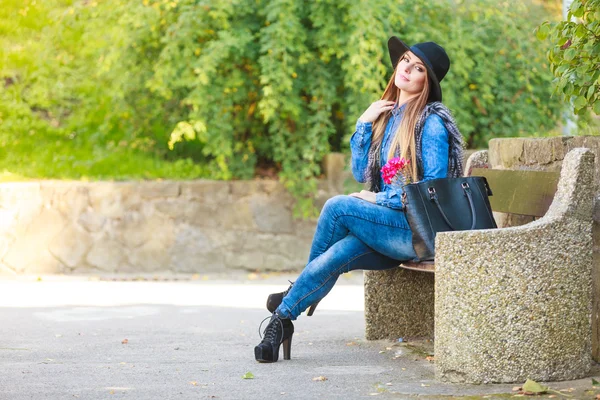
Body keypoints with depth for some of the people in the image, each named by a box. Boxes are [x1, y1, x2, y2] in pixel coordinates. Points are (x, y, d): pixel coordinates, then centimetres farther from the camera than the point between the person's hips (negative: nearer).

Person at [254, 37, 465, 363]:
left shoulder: (431, 122, -8)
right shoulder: (386, 117, 15)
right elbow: (361, 174, 12)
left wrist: (380, 199, -11)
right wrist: (364, 124, 3)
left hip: (418, 231, -6)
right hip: (390, 229, 6)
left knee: (338, 206, -23)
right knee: (335, 254, -25)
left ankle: (297, 290, -4)